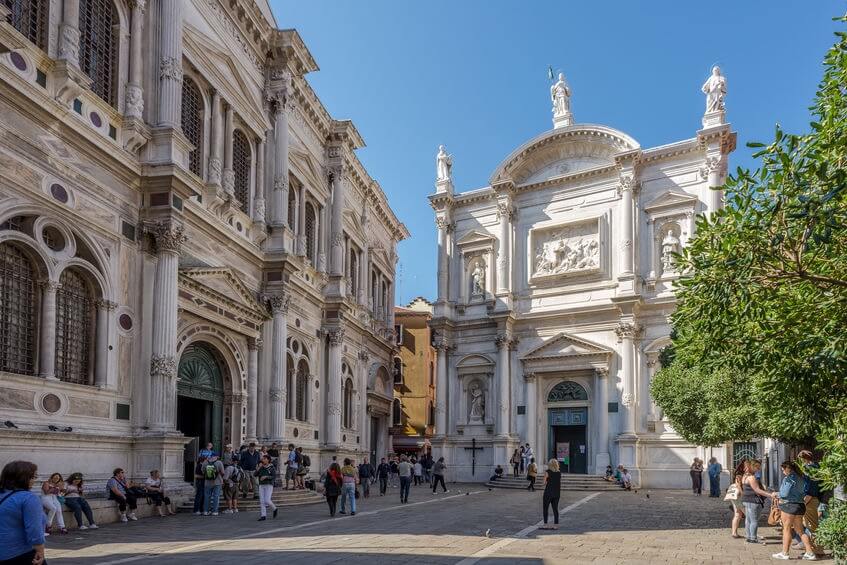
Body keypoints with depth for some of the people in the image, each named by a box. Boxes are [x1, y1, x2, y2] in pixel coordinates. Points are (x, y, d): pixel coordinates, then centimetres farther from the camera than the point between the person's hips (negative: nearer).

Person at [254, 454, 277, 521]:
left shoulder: (271, 467, -4)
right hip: (261, 486, 5)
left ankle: (274, 509, 14)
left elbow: (274, 476, -12)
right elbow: (255, 474, 1)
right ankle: (263, 516, -1)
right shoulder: (261, 468, 9)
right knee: (262, 501, -2)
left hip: (269, 485, -5)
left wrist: (266, 477, -21)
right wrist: (259, 467, -10)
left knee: (267, 500, -12)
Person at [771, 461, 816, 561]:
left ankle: (784, 553, 8)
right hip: (800, 505, 8)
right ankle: (810, 553, 9)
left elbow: (785, 493, -18)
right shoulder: (800, 478, 13)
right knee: (800, 530, 12)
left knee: (786, 529, 2)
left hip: (789, 505, -8)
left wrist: (776, 494, 4)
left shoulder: (789, 478, -14)